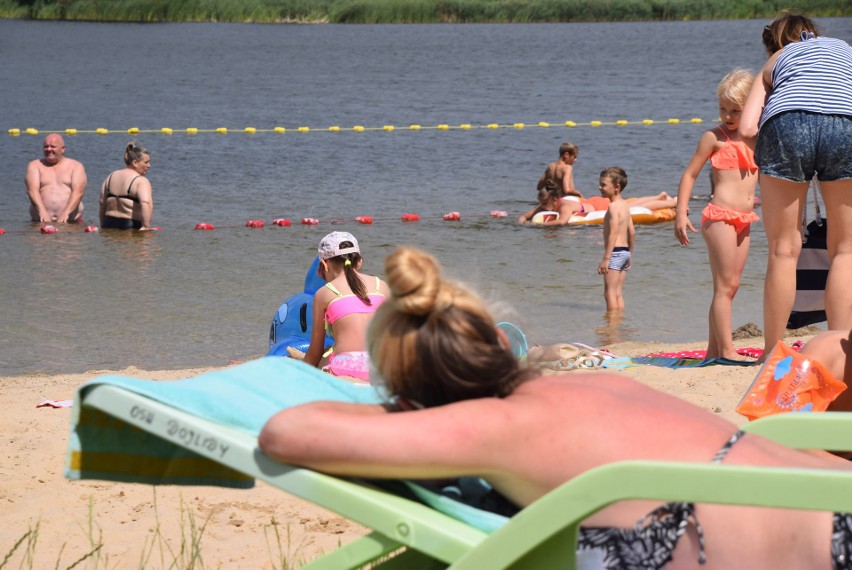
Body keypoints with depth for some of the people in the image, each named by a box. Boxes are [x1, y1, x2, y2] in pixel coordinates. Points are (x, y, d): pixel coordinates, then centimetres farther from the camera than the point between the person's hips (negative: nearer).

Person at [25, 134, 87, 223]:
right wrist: (42, 211, -20)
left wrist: (66, 213, -20)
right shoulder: (35, 165, 14)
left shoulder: (76, 166, 12)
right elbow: (32, 189, -2)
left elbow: (78, 191, -3)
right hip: (42, 221, 1)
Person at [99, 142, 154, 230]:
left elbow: (102, 204, 20)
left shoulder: (110, 177, 17)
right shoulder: (141, 181, -4)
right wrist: (146, 226, -22)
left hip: (109, 224, 6)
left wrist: (103, 226, 27)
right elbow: (146, 204, -20)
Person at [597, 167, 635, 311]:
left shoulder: (613, 206, -13)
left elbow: (613, 233, -20)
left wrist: (606, 258, -23)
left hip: (615, 252, -9)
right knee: (618, 294, 11)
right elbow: (632, 232, 17)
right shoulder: (625, 205, 14)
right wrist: (630, 254, 25)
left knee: (610, 292, -7)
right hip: (625, 252, 9)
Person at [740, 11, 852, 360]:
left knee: (783, 251, 10)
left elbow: (747, 129, 14)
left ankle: (773, 355, 12)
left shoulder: (776, 61, 31)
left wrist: (772, 157, 31)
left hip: (786, 124, 0)